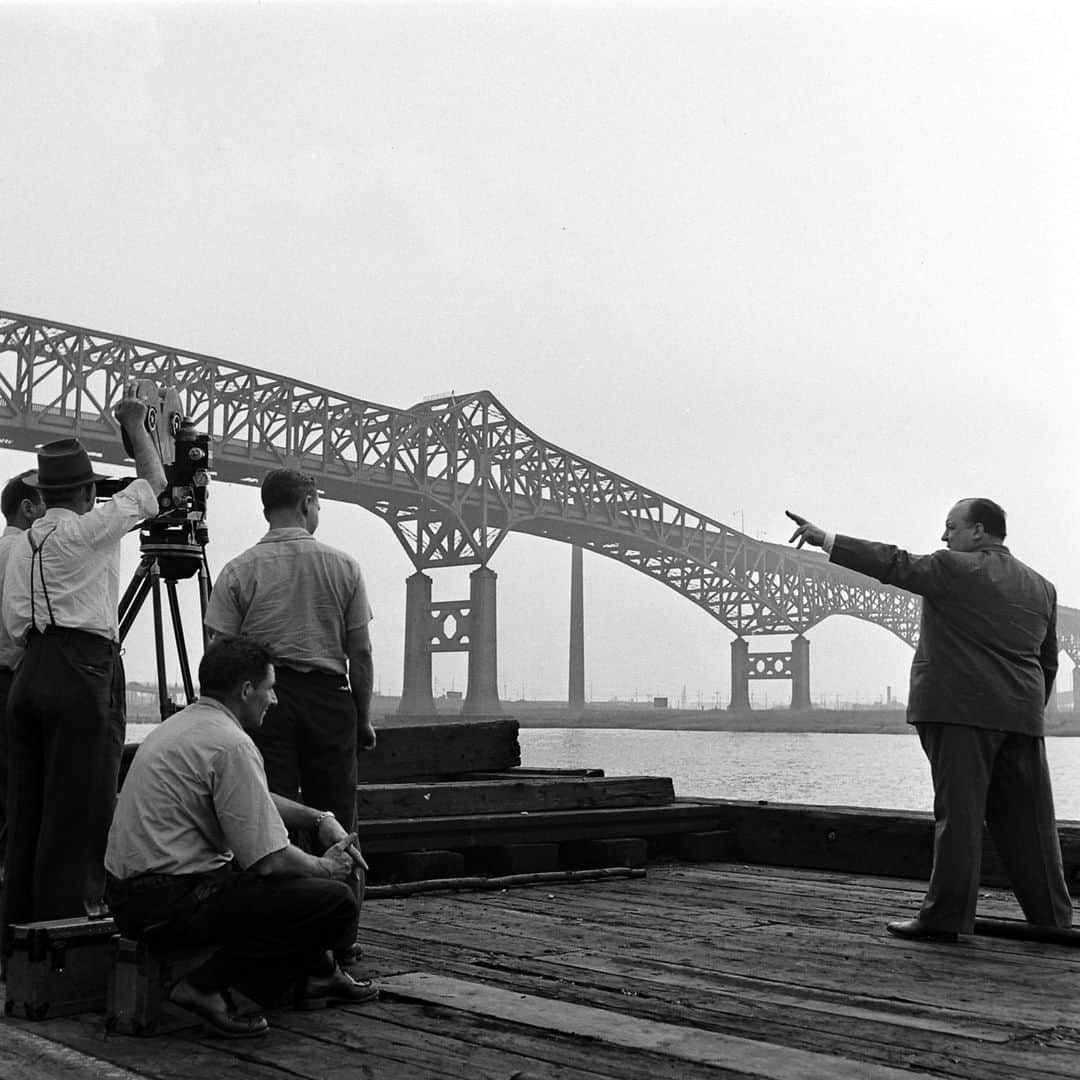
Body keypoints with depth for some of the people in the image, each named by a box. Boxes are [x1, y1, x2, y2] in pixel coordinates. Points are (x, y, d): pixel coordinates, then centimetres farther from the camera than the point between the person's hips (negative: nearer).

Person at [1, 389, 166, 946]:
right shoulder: (90, 528, -5)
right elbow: (154, 481, 4)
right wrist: (135, 425, 15)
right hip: (84, 674, -8)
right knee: (78, 812, -5)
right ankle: (66, 921, -4)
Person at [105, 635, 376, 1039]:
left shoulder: (182, 724, 13)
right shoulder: (230, 744, -18)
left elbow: (253, 800, 27)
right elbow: (270, 861, -20)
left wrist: (319, 819, 17)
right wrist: (327, 867, 0)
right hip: (170, 903, -11)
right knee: (336, 899, -15)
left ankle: (315, 973, 28)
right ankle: (207, 985, -11)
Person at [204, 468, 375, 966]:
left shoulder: (239, 570, 2)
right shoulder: (343, 566, 4)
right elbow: (360, 652, 4)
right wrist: (363, 718, 11)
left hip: (264, 699, 0)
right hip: (329, 698, 1)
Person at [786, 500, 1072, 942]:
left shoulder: (954, 569, -6)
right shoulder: (1041, 587, 16)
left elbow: (894, 564, -10)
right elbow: (1048, 662, 18)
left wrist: (826, 539, -7)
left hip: (961, 711, -6)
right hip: (1021, 716, 7)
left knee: (958, 813, -5)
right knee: (1028, 822, 11)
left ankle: (945, 917, -2)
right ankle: (1052, 918, 17)